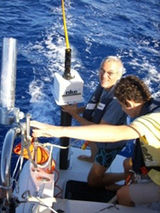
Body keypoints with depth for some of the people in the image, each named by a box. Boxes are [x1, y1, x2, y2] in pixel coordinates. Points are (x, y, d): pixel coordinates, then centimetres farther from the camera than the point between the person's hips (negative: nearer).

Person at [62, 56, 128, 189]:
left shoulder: (117, 99, -38)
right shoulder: (104, 85, -12)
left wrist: (75, 114, -29)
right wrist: (79, 109, -9)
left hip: (110, 143, -8)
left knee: (93, 181, 1)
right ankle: (93, 158, 64)